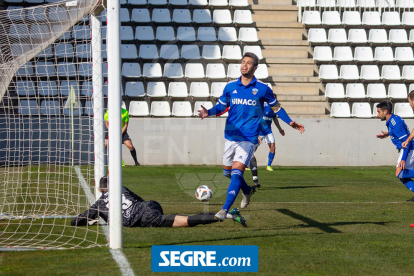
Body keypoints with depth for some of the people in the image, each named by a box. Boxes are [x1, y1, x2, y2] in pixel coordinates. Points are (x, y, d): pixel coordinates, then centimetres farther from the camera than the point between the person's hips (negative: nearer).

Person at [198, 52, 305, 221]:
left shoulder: (262, 88, -3)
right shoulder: (230, 86, 3)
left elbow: (276, 106, 10)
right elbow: (221, 106, 12)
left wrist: (290, 122, 1)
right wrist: (209, 112, -9)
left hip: (248, 139, -4)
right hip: (230, 136, 4)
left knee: (236, 172, -17)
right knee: (227, 172, 16)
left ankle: (225, 210, -17)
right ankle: (247, 191, 45)